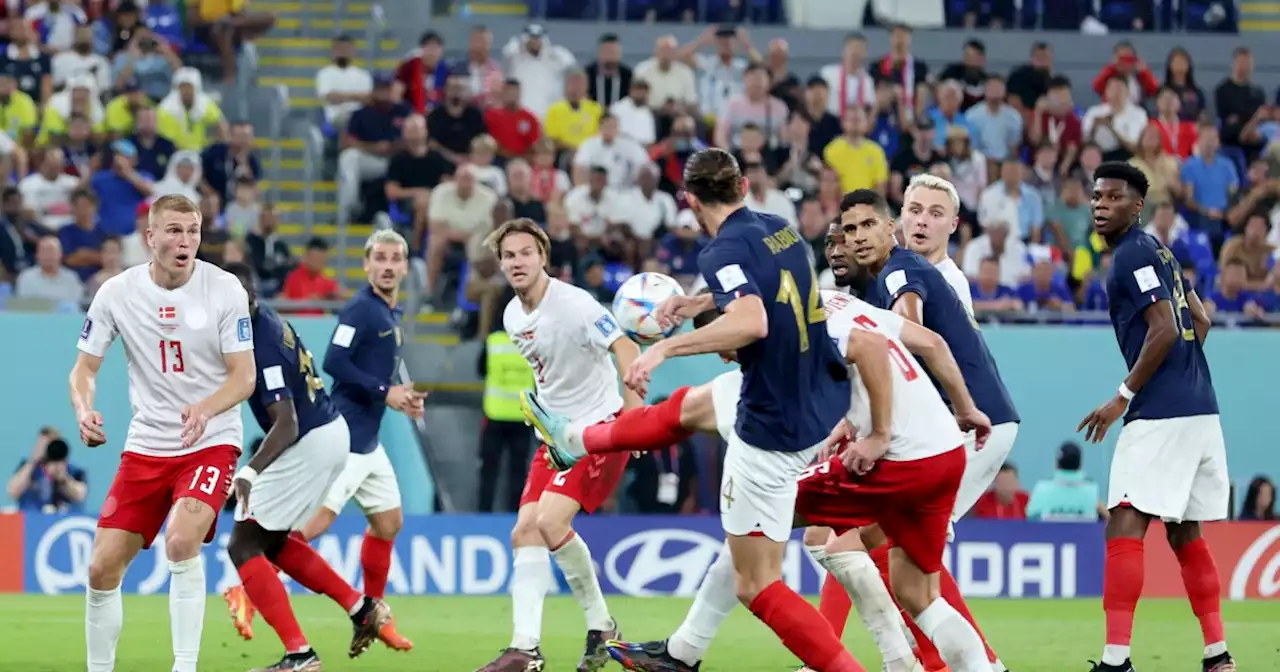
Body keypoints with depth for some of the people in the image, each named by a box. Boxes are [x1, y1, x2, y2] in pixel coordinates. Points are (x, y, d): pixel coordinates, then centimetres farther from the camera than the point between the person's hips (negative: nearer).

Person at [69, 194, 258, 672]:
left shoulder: (224, 289, -10)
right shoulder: (116, 292, -4)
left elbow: (244, 377, -9)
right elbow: (84, 368, 3)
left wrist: (204, 409, -29)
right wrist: (84, 410, -20)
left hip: (211, 441, -3)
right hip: (145, 447, 3)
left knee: (181, 540, -29)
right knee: (103, 566, -2)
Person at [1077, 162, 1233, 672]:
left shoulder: (1133, 255, -9)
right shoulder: (1158, 252, 19)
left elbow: (1164, 330, -17)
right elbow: (1200, 322, 23)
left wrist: (1124, 396, -12)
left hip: (1161, 414, -10)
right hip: (1199, 410, 10)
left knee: (1125, 528, -13)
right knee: (1185, 533, 15)